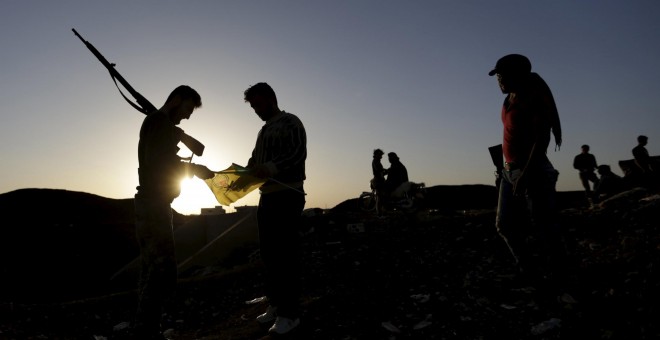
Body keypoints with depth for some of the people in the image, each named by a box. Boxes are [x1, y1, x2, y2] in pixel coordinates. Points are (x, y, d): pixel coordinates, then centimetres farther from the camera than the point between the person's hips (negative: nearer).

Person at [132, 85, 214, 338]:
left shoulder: (157, 123, 22)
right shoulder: (160, 120, -8)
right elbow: (158, 161, -20)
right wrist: (193, 168, -11)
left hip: (151, 204, 10)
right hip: (154, 204, -10)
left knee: (152, 271, 11)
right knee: (163, 272, -11)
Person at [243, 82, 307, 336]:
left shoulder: (290, 122, -3)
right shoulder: (264, 130, 23)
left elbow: (298, 154, -18)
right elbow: (255, 162, 26)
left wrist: (270, 168, -32)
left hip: (287, 196, -8)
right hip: (267, 197, 8)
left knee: (286, 254, -7)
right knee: (269, 254, 9)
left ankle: (289, 313, 1)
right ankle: (275, 305, 20)